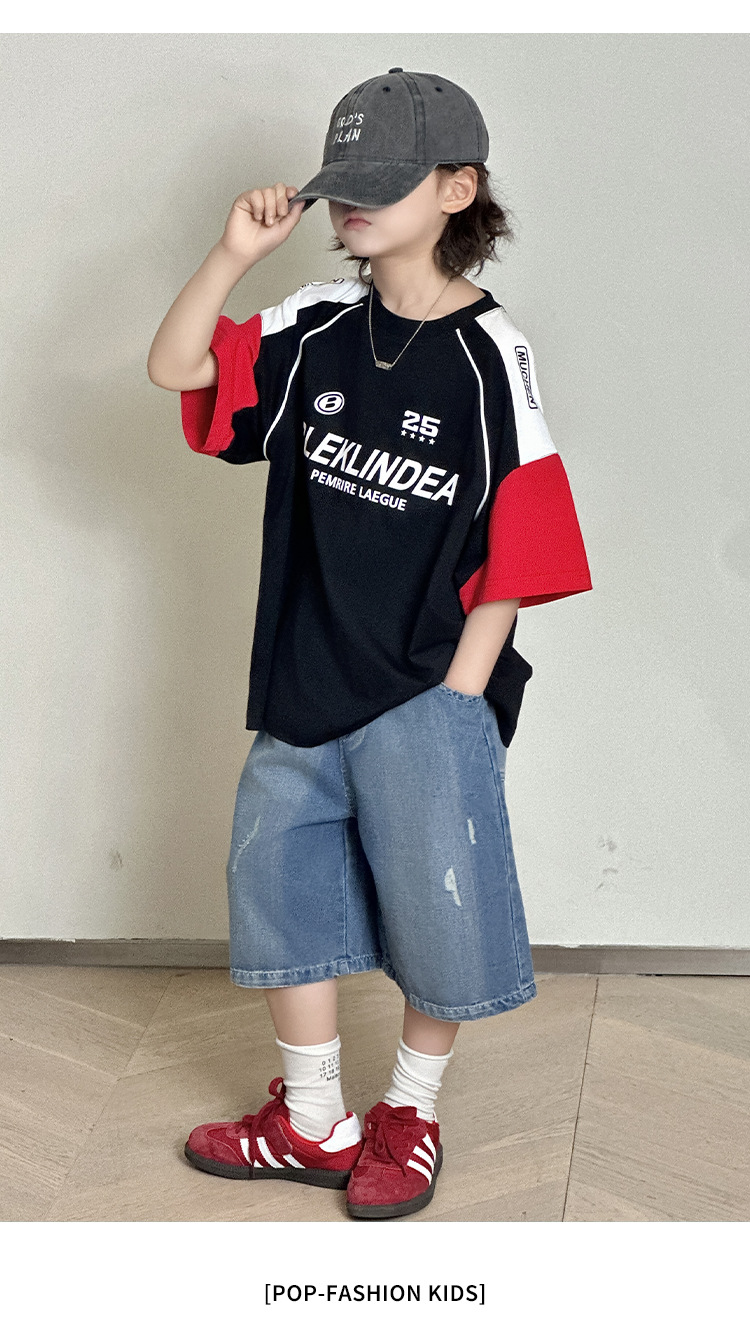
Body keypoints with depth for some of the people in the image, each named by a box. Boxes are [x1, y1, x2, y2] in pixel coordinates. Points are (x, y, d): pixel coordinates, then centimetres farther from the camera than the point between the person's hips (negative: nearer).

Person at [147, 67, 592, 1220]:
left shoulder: (490, 356, -10)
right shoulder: (316, 328, 3)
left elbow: (513, 556, -10)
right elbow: (175, 367, 0)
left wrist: (458, 700, -12)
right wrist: (236, 253, -13)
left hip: (426, 698, -5)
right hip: (302, 690, 5)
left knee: (436, 916, 5)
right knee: (281, 892, 13)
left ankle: (413, 1114, 31)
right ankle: (314, 1124, 31)